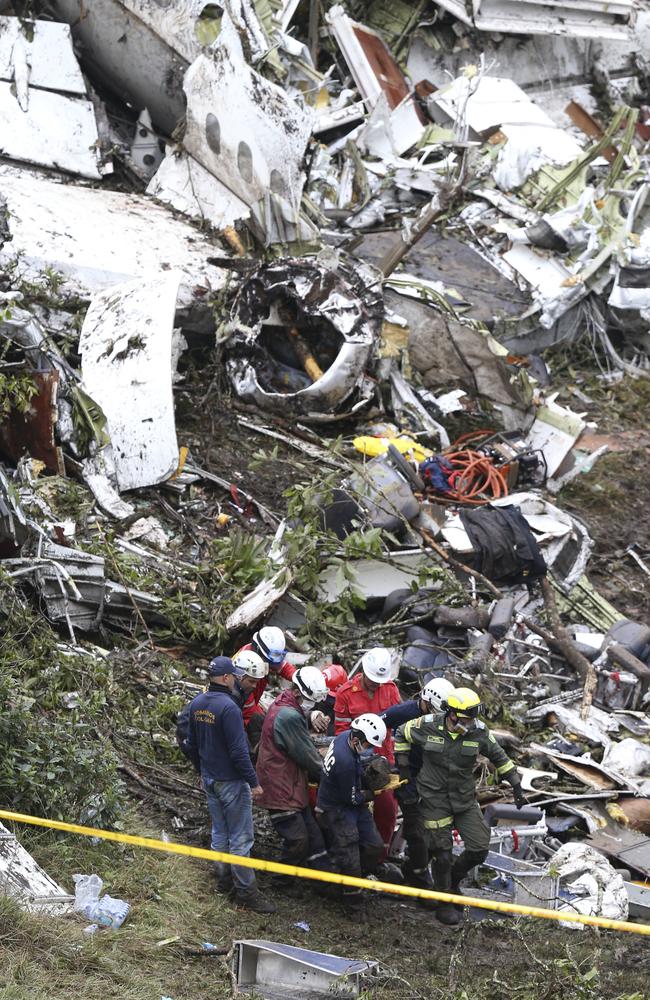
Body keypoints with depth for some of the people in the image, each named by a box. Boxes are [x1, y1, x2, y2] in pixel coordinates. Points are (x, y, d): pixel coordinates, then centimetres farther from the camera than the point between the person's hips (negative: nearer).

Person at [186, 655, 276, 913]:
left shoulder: (197, 704, 3)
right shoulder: (228, 707, -23)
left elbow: (192, 745, 15)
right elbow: (238, 751, -23)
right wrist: (254, 782, -15)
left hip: (209, 779, 8)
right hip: (231, 782, -8)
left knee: (219, 832, 18)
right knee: (241, 838, -1)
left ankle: (225, 880, 28)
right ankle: (246, 891, 3)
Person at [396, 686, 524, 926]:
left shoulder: (478, 731, -11)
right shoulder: (427, 726, -16)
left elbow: (498, 757, 6)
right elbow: (402, 734, 5)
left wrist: (516, 785, 6)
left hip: (465, 799, 3)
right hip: (435, 800, -3)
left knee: (479, 849, -1)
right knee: (442, 854, -1)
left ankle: (454, 878, 28)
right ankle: (444, 902, 18)